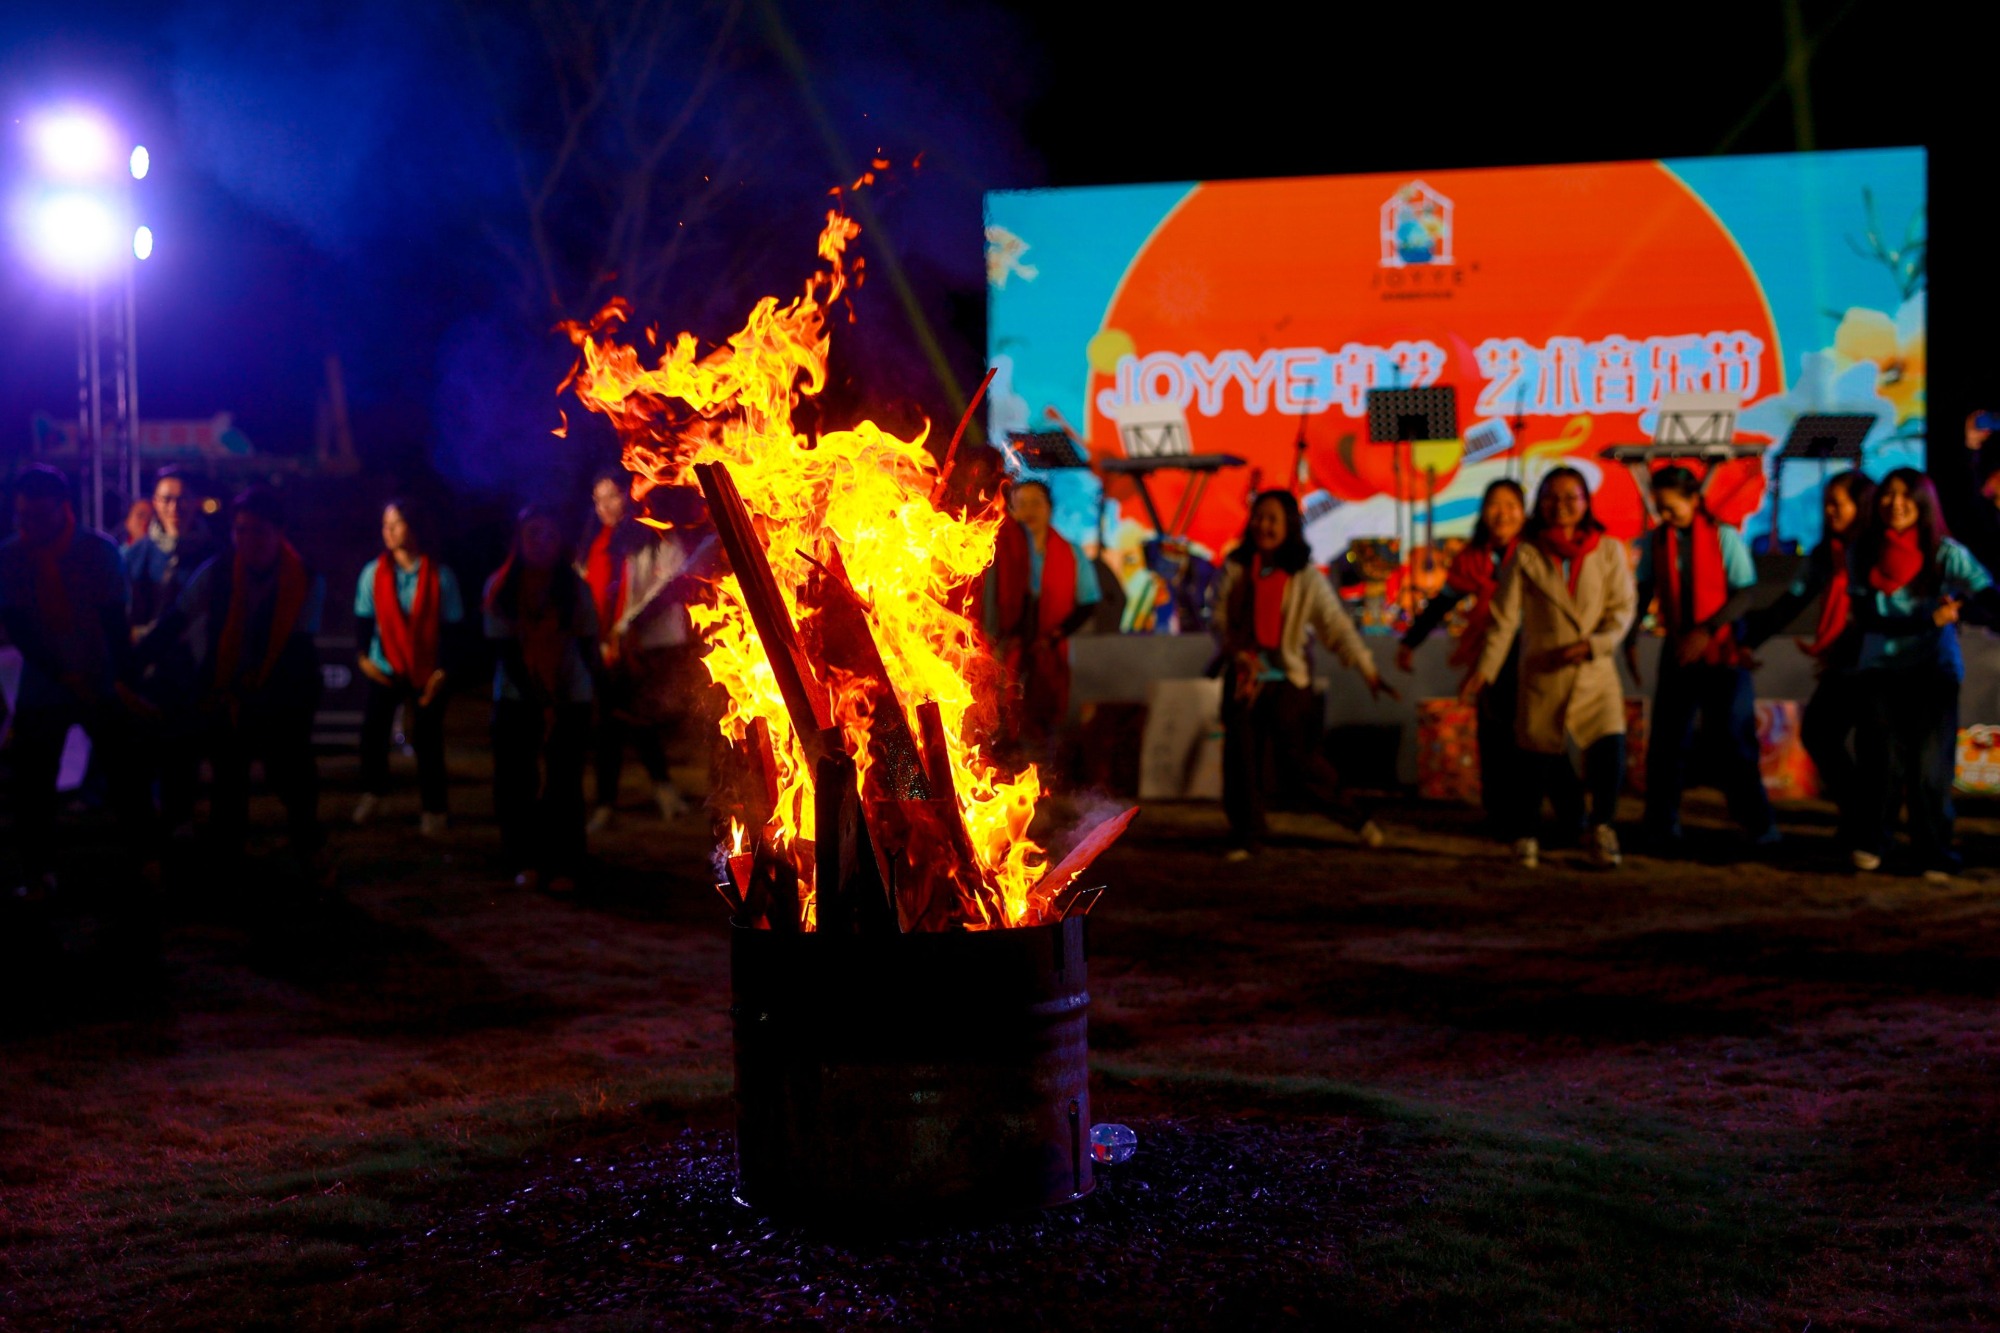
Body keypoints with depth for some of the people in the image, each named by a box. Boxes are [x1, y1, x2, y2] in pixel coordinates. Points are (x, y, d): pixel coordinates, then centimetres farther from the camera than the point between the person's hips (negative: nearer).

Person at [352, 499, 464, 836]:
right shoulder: (373, 573, -3)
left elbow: (452, 627, -4)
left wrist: (442, 670, -9)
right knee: (372, 730, -2)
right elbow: (364, 618, 5)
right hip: (385, 669, 2)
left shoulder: (440, 575, -8)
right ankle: (372, 792, 22)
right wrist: (365, 656, -7)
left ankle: (434, 809, 15)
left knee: (428, 741, 3)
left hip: (427, 672, -2)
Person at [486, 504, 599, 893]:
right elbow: (505, 650, -6)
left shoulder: (575, 588, -4)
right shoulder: (500, 586, -5)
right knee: (516, 783, -1)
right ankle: (526, 863, 10)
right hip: (517, 699, 1)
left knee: (563, 785, -4)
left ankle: (563, 867, 1)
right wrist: (539, 704, -12)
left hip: (570, 699, -1)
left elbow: (588, 646, 0)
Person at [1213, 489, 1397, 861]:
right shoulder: (1236, 569, 1)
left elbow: (1337, 625, -10)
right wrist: (1239, 654, -12)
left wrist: (1369, 672, -18)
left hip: (1288, 679, -3)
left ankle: (1356, 817, 13)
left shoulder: (1306, 577, -6)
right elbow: (1220, 618, 5)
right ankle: (1245, 837, 13)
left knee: (1294, 760, -5)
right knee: (1241, 757, -1)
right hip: (1243, 677, 3)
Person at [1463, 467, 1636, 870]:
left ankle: (1601, 826, 8)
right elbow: (1504, 617, 0)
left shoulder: (1608, 551, 5)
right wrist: (1485, 669, -7)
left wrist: (1591, 644, -13)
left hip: (1596, 673, 1)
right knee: (1537, 760, 3)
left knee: (1610, 751, -15)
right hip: (1541, 673, 0)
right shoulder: (1526, 554, 2)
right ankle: (1526, 835, 24)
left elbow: (1623, 609, 2)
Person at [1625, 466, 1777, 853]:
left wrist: (1706, 632, -19)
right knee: (1667, 741, 1)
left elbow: (1746, 591, -10)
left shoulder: (1725, 537, -7)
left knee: (1732, 741, -3)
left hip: (1723, 651, -3)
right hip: (1678, 653, 3)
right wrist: (1630, 640, 5)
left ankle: (1759, 828, 8)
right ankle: (1662, 832, 9)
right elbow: (1643, 591, 11)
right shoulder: (1654, 541, 3)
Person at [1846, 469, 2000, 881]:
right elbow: (1866, 616, -7)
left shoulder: (1946, 553, -5)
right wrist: (1929, 619, -18)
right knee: (1883, 761, -10)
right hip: (1879, 669, 1)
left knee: (1930, 765, -6)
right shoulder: (1863, 552, 0)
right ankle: (1869, 845, 7)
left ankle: (1935, 856, 7)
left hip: (1934, 670, -1)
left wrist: (1955, 609, -32)